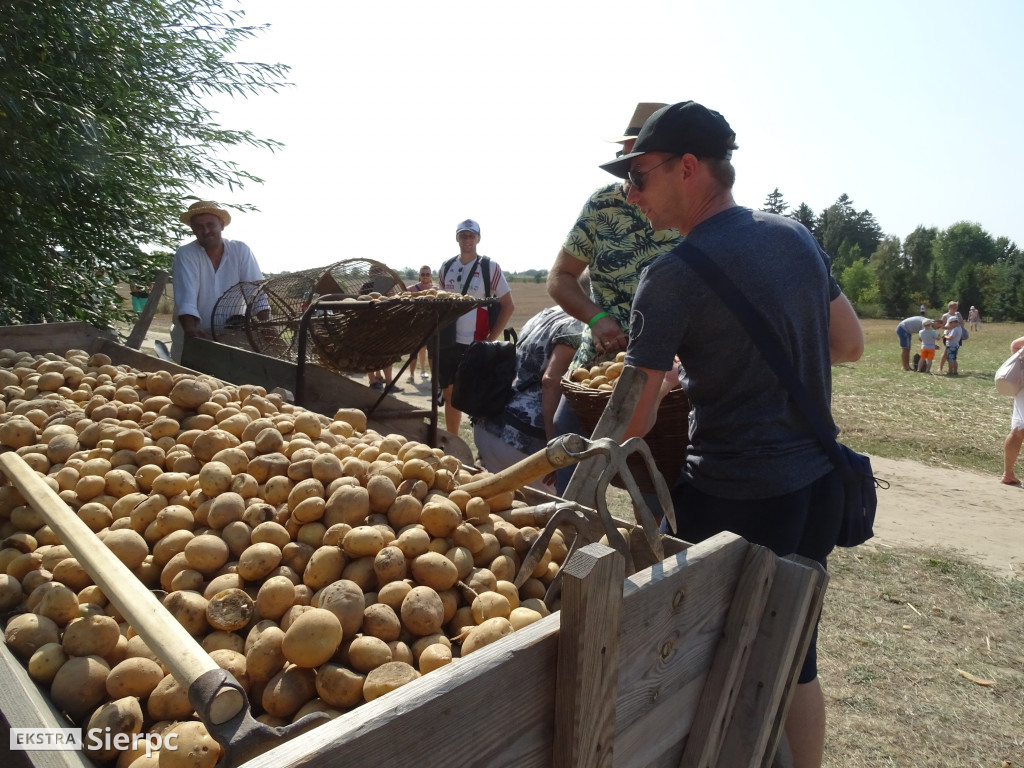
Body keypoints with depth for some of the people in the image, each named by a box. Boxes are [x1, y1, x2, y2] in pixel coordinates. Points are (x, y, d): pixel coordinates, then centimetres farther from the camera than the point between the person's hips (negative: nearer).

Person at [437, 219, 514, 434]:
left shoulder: (490, 267, -4)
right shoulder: (446, 267, 8)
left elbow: (508, 306, -4)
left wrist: (490, 339, -9)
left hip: (475, 344, -5)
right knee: (449, 395, 13)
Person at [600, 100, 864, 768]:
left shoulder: (674, 277, -17)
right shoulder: (798, 236, 4)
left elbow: (631, 421, -15)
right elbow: (850, 345, 15)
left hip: (736, 502, -7)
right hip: (821, 486, 7)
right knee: (795, 661, 22)